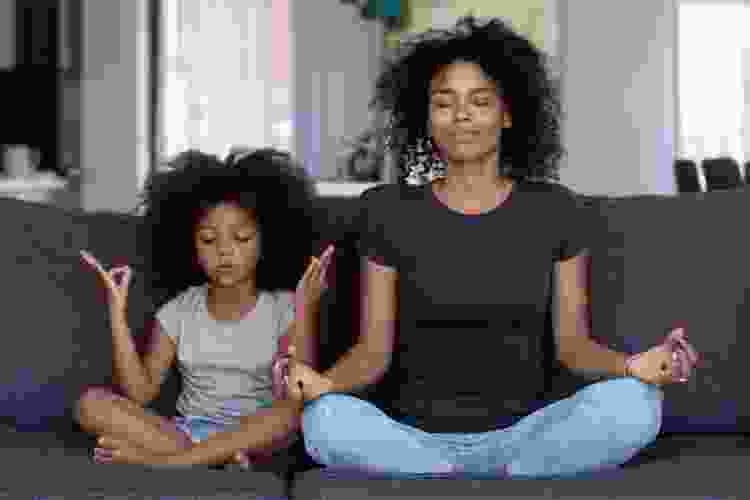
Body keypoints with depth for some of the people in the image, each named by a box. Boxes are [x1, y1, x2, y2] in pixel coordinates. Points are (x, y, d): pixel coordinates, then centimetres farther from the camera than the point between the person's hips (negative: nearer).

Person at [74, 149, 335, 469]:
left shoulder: (283, 308, -2)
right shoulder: (180, 310, 6)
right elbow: (139, 393, -2)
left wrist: (306, 312, -24)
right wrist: (118, 312, -7)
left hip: (252, 438, -3)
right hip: (183, 431, 3)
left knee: (293, 411, -35)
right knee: (92, 403, -17)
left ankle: (159, 459, -28)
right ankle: (218, 457, -26)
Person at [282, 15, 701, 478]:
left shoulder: (555, 210, 4)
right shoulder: (391, 211, 1)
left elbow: (572, 341, 2)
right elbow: (374, 351, -1)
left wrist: (631, 366, -20)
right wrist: (325, 382, -24)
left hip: (522, 435, 1)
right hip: (415, 437, 0)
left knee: (635, 404, -28)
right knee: (328, 421, -33)